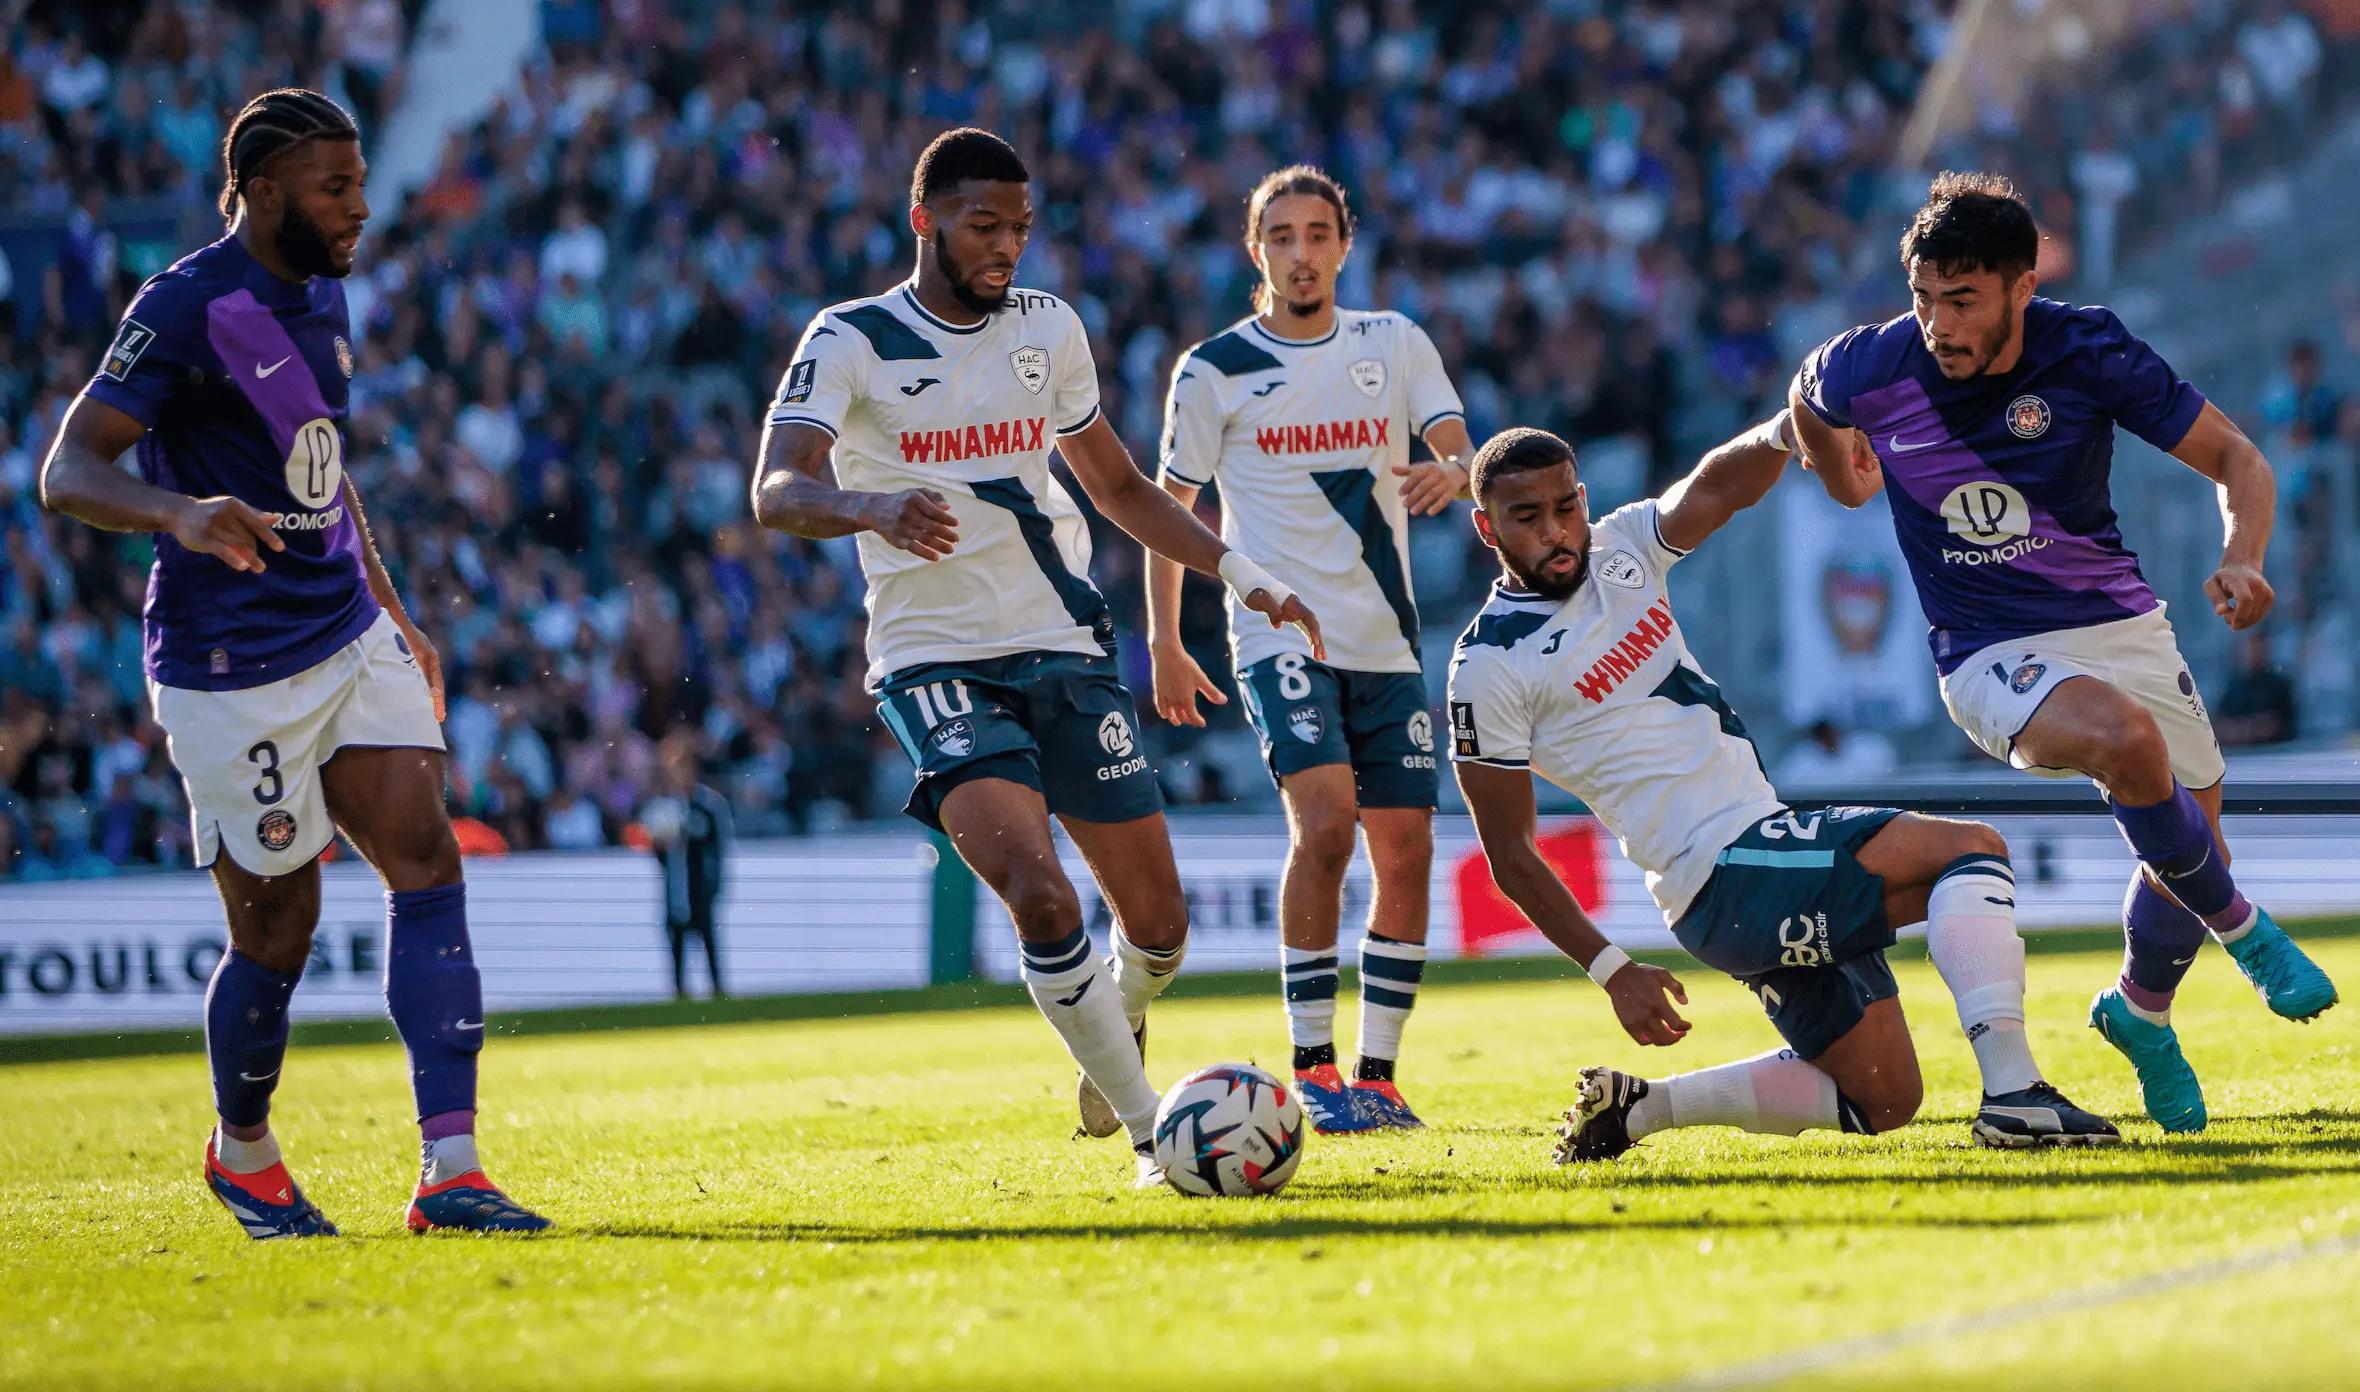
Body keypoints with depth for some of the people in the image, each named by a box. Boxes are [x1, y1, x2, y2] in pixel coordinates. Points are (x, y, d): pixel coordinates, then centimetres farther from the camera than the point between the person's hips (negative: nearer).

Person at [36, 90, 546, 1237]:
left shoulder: (322, 295, 11)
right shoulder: (187, 307, -15)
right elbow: (66, 472, -19)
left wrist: (390, 608, 24)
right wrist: (179, 515, -38)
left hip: (349, 636, 7)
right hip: (233, 668, -7)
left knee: (426, 864, -7)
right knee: (277, 927, 1)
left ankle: (449, 1171, -12)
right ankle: (243, 1153, 27)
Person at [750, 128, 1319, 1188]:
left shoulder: (1048, 331, 8)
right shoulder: (852, 341, -8)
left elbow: (1117, 485, 22)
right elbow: (776, 492, -22)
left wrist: (1243, 575, 14)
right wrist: (874, 508, -44)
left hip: (1066, 651, 5)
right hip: (938, 663, -5)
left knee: (1157, 923, 2)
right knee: (1041, 900, -25)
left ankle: (1112, 1049, 37)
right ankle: (1150, 1130, -11)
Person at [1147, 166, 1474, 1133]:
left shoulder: (1393, 345, 7)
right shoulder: (1214, 371, 0)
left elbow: (1461, 448, 0)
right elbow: (1171, 506, 6)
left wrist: (1453, 472, -25)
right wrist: (1164, 643, 4)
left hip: (1387, 642, 4)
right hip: (1281, 638, -4)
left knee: (1406, 849, 0)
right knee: (1326, 818, -23)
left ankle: (1376, 1074, 11)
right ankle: (1310, 1069, -15)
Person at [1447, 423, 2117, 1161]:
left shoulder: (1619, 549, 11)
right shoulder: (1490, 666, -8)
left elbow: (1721, 486, -4)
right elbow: (1510, 856, -7)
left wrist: (1788, 430, -25)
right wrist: (1614, 973, -13)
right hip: (1724, 877, -8)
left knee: (1882, 1101, 11)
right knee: (1968, 849, -18)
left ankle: (1639, 1106, 14)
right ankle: (2013, 1094, -28)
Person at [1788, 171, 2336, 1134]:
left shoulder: (2089, 352, -15)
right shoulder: (1869, 370, -15)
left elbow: (2236, 460, -9)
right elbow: (1809, 403, 11)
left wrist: (2241, 559, -27)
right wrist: (1844, 477, 29)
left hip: (2123, 627, 3)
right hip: (1991, 657, -3)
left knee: (2192, 855, 6)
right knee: (2127, 739, -33)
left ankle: (2141, 1011, 38)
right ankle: (2246, 934, -12)